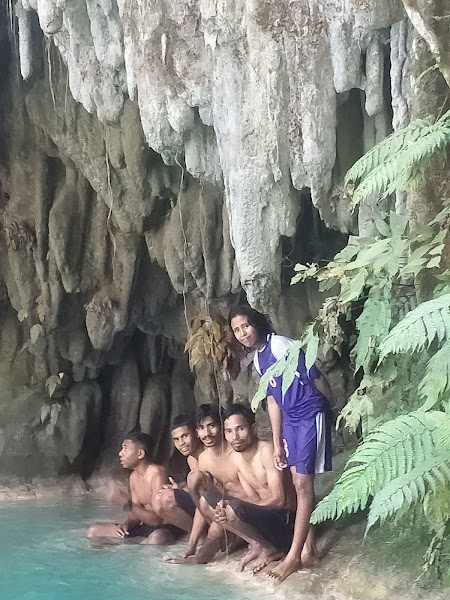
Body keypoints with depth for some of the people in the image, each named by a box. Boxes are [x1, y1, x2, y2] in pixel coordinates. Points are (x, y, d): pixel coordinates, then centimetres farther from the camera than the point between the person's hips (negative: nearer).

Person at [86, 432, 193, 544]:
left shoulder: (157, 474, -18)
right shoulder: (134, 477, 8)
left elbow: (157, 518, -23)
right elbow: (137, 513, 8)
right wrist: (126, 524, -13)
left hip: (166, 528, -8)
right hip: (146, 526, 8)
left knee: (158, 537, -45)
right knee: (93, 531, 1)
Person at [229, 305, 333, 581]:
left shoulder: (280, 345, -16)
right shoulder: (258, 359, 10)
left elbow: (315, 377, -12)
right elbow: (273, 399, 14)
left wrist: (334, 410, -3)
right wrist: (277, 443, 12)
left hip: (311, 416, -8)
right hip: (291, 421, 9)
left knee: (303, 485, -7)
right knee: (300, 485, 9)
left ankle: (294, 556, -4)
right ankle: (309, 551, 16)